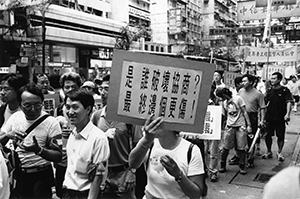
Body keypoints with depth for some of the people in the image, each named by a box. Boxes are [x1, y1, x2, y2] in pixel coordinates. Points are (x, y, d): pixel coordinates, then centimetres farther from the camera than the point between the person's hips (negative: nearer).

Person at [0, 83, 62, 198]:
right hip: (16, 176, 4)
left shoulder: (51, 122, -15)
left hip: (40, 177, -4)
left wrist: (38, 150, -33)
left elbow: (58, 156, -16)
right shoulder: (15, 117, -2)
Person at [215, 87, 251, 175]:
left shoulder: (238, 99, -5)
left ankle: (242, 167, 15)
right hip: (229, 127, 3)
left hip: (241, 126, -3)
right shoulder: (224, 103, 9)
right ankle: (222, 166, 18)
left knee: (241, 148, 0)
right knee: (225, 147, 3)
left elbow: (244, 112, -5)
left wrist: (248, 125, -8)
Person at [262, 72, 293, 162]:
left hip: (280, 118, -3)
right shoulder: (269, 91, 7)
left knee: (280, 136, 4)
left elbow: (289, 102, -13)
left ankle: (279, 153, 21)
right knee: (267, 135, 6)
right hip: (269, 117, 3)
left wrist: (287, 114, -26)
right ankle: (269, 152, 23)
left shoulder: (285, 90, -4)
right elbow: (265, 103, 9)